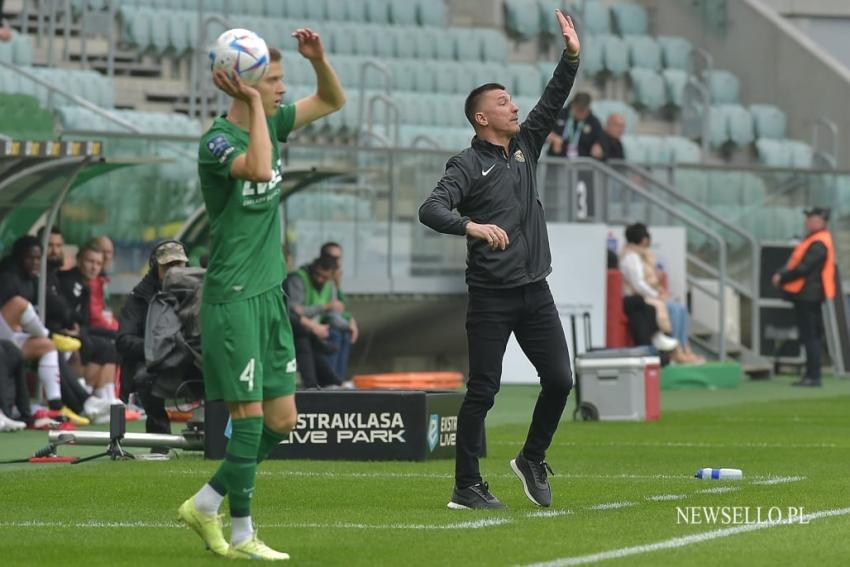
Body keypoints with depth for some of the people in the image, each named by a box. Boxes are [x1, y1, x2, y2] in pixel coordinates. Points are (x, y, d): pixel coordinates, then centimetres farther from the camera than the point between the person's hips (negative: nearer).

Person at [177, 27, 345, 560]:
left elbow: (333, 100, 20)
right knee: (249, 416, -6)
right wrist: (253, 103, -25)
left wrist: (319, 59, 0)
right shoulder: (218, 141, -14)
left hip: (270, 294, 8)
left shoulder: (271, 123, 10)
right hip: (233, 298, -8)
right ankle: (242, 535, 4)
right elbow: (258, 168, -34)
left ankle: (205, 505, 21)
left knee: (282, 420, 8)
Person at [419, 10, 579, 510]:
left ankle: (532, 460, 23)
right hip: (491, 295, -6)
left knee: (560, 379, 3)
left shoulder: (525, 146, 13)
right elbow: (431, 210, -19)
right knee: (483, 392, -4)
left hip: (535, 290, 6)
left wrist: (571, 57, -3)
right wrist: (472, 226, -36)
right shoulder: (468, 165, -7)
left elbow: (553, 102, 10)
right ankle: (467, 487, 1)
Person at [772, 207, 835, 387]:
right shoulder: (813, 240, 15)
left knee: (810, 336, -8)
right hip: (807, 294, 10)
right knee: (810, 336, 13)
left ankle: (814, 377, -7)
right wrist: (782, 275, 6)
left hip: (808, 295, -10)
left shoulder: (818, 244, -18)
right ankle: (811, 375, 18)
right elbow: (797, 263, 19)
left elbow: (803, 268, -23)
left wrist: (782, 277, -12)